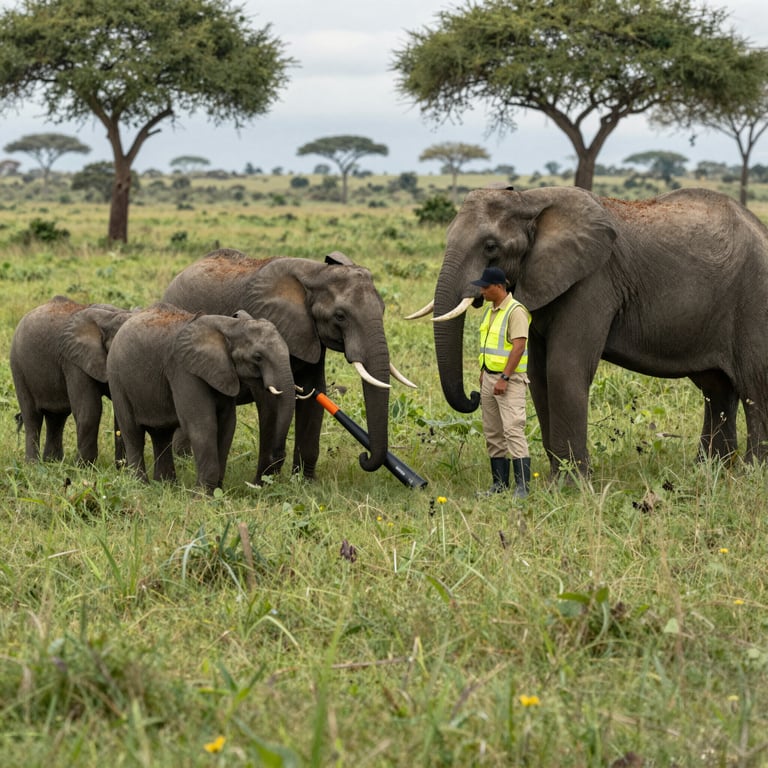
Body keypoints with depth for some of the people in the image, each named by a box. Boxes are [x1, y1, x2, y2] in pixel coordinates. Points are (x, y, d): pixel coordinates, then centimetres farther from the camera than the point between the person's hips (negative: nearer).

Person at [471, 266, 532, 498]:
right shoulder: (490, 310, 15)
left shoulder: (515, 311, -14)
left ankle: (522, 485, -17)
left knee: (513, 430, -15)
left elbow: (519, 347, -20)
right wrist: (483, 373, 18)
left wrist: (504, 378, -23)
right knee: (492, 433, 10)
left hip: (509, 380, -9)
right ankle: (500, 484, 15)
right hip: (489, 378, 9)